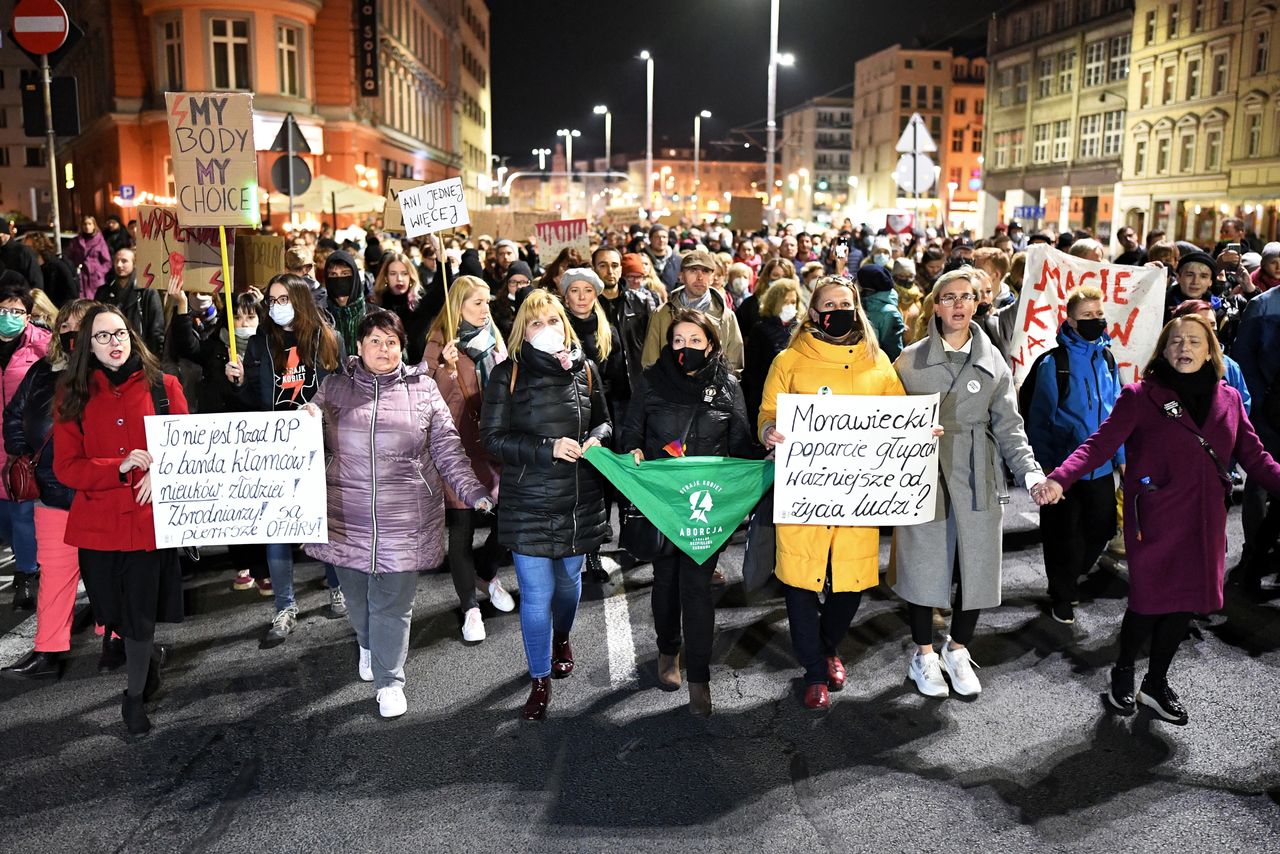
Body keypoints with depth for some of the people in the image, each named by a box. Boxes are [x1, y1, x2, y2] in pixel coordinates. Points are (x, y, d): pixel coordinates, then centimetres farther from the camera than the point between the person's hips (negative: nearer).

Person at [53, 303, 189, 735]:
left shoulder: (163, 387, 1)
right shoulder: (74, 396, 3)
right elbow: (66, 467, -3)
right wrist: (119, 468, -18)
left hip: (148, 518, -2)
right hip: (97, 523, 2)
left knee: (139, 614, 3)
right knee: (112, 612, 13)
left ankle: (135, 696, 26)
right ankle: (147, 665, 44)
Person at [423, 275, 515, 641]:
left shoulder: (493, 340, 11)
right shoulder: (441, 343, -6)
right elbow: (434, 397, -13)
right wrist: (447, 367, -27)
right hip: (460, 445, -5)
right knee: (462, 528, 2)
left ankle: (486, 572, 32)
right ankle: (470, 608, 14)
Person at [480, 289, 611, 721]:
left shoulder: (585, 370, 4)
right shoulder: (507, 375, -5)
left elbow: (604, 421, 14)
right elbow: (492, 437, -9)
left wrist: (596, 438, -9)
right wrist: (548, 448, -20)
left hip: (580, 502, 3)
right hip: (528, 504, -3)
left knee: (569, 580, 21)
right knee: (536, 594, -2)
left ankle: (561, 639, 51)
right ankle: (540, 681, 16)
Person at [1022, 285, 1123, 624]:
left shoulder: (1107, 358, 4)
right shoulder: (1053, 363, -13)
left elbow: (1115, 411, 11)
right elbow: (1039, 418, -10)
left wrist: (1121, 456, 11)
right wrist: (1043, 467, -11)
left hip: (1101, 466, 5)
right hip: (1064, 466, -5)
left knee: (1101, 528, 14)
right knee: (1064, 534, 8)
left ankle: (1070, 578, 39)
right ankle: (1062, 596, 27)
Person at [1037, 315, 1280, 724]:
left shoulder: (1228, 399, 7)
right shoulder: (1141, 397, -7)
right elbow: (1100, 444, -15)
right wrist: (1059, 479, -30)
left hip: (1205, 521, 5)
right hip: (1154, 519, -4)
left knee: (1186, 602, 10)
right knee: (1150, 601, 0)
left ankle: (1156, 683, 30)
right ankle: (1122, 675, 27)